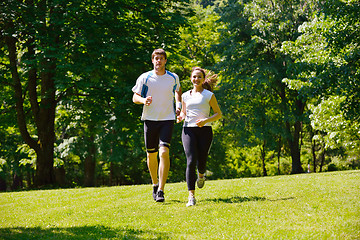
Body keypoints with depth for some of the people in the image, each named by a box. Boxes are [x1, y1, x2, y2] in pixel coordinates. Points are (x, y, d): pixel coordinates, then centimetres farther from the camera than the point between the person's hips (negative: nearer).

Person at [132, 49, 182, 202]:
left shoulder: (174, 78, 6)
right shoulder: (144, 78, 1)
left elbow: (178, 91, 26)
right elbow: (135, 97, 3)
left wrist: (178, 105, 8)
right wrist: (143, 100, -19)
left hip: (167, 119, 0)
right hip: (150, 119, 1)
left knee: (164, 152, -16)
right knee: (151, 154, 7)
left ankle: (161, 190, -15)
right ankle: (155, 184, 32)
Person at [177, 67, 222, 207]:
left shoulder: (209, 95, 4)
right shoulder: (185, 96, 13)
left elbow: (218, 114, 5)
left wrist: (206, 120, -12)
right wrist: (180, 117, 2)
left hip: (204, 130, -1)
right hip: (188, 130, 1)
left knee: (201, 162, -2)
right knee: (191, 161, -15)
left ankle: (201, 174, 40)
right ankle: (191, 196, -17)